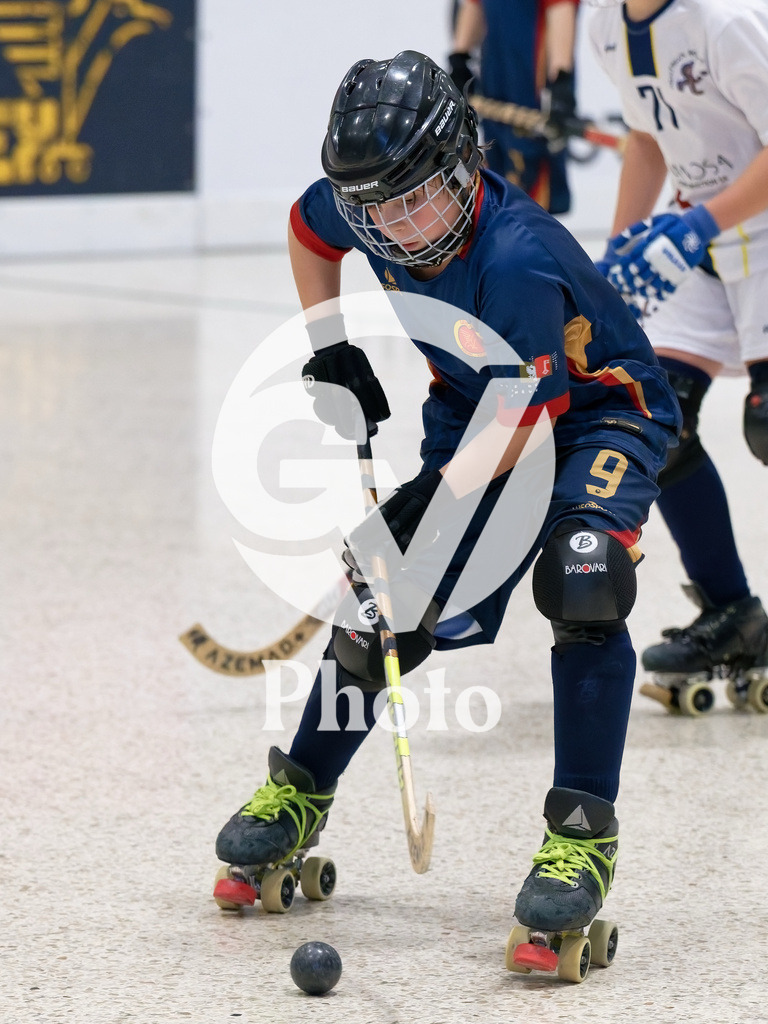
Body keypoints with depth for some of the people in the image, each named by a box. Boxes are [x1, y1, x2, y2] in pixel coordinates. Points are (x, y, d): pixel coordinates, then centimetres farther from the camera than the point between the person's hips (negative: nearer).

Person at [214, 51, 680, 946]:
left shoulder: (517, 259, -37)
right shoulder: (364, 209, -16)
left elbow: (523, 420, -33)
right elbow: (309, 230, 10)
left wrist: (437, 501, -38)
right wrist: (331, 348, 3)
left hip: (600, 410, -6)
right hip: (476, 410, 7)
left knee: (581, 586, -31)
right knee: (383, 590, 2)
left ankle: (582, 833, -24)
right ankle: (301, 788, 24)